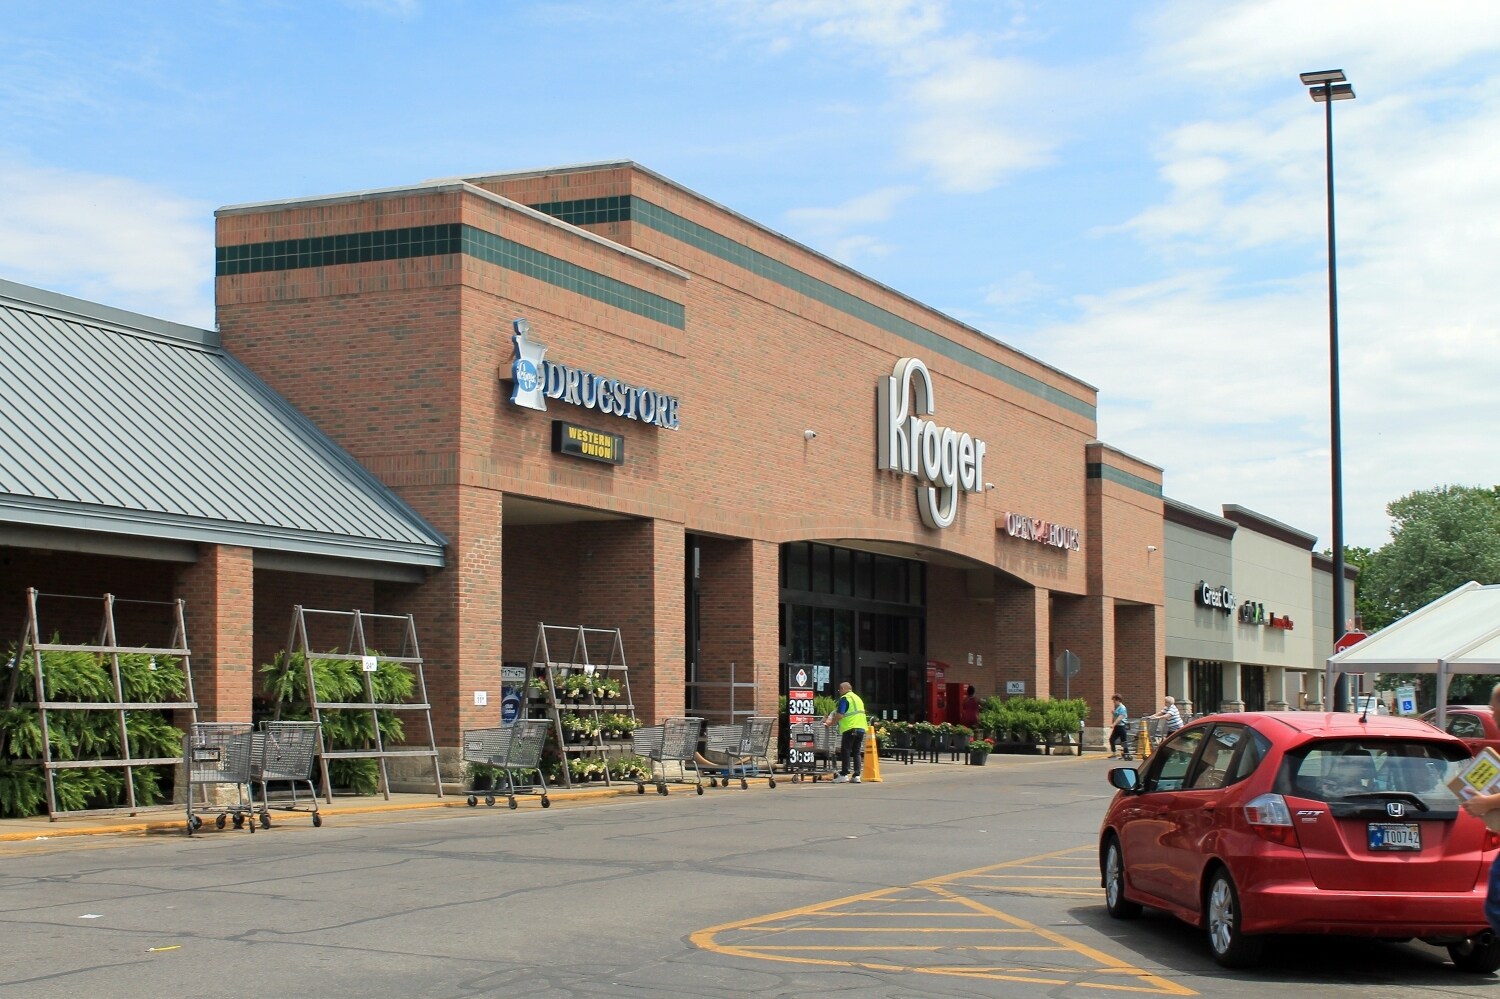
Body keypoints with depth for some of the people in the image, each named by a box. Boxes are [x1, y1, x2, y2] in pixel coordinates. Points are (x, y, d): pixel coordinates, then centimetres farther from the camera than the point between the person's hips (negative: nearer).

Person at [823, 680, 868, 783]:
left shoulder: (844, 698, -4)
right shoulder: (857, 698, 22)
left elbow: (839, 715, -13)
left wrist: (831, 723, 0)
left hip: (850, 728, -7)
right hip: (861, 728, 7)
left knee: (845, 751, -3)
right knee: (857, 752, 8)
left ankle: (844, 775, -5)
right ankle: (857, 775, 3)